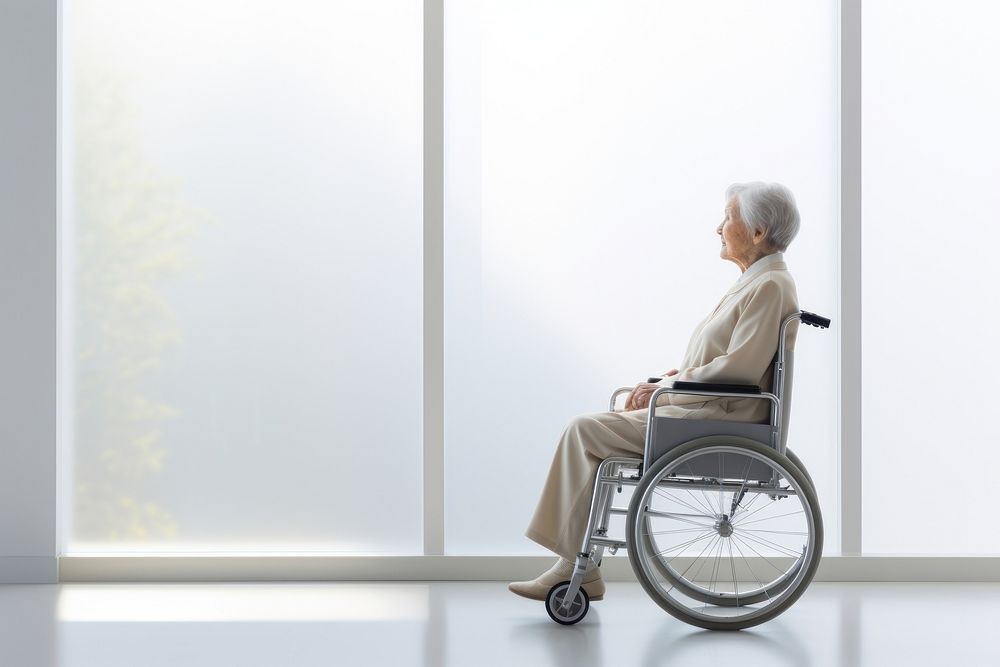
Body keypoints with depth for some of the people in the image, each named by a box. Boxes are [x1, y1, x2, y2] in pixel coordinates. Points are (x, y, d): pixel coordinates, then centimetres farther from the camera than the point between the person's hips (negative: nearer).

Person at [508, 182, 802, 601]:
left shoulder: (770, 286, -13)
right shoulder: (756, 281, 18)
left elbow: (737, 368, -21)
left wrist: (665, 389, -13)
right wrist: (666, 379, 6)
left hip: (717, 420, -10)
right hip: (704, 409, 10)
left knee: (585, 431, -13)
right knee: (588, 430, 2)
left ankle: (577, 568, -6)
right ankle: (577, 567, -2)